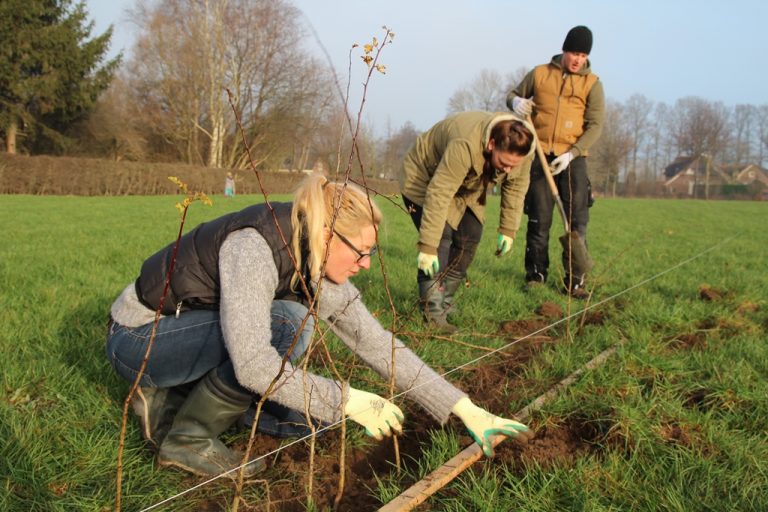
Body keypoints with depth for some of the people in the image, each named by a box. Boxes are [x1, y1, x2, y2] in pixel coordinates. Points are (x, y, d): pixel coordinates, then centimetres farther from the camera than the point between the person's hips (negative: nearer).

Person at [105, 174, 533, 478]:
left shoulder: (319, 271, -8)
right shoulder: (254, 246, -32)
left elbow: (379, 344, -7)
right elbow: (252, 362, -39)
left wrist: (465, 410, -9)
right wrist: (347, 401, -31)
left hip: (193, 337, 8)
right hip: (138, 338, -8)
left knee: (311, 412, -3)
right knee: (286, 321, -30)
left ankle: (172, 400, 9)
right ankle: (188, 436, -12)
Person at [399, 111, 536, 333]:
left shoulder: (523, 149, -23)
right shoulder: (465, 146, -44)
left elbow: (516, 187, -5)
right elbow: (438, 195, -43)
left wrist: (508, 229, -3)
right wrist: (427, 246, -41)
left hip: (466, 189, 7)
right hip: (425, 179, -7)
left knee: (469, 238, -2)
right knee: (440, 238, -21)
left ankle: (444, 303, 10)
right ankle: (433, 313, -17)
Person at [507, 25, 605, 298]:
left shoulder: (592, 83, 2)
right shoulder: (540, 73, 6)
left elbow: (595, 126, -4)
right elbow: (514, 93, 19)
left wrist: (571, 154, -17)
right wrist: (515, 101, -7)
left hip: (572, 158, -1)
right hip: (540, 156, 1)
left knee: (577, 219, -4)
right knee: (539, 219, 4)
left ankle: (574, 279, 0)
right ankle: (536, 274, 14)